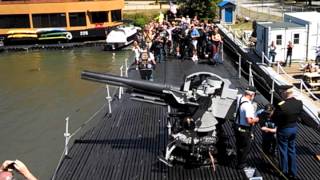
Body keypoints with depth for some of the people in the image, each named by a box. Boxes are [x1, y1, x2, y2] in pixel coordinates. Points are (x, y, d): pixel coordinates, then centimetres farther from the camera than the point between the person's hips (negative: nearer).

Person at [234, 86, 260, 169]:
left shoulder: (239, 98, -5)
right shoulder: (248, 105, -30)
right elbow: (249, 120, -32)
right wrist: (255, 119, -13)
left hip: (237, 127, 8)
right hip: (245, 130, -8)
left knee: (239, 145, 24)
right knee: (246, 147, 12)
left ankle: (239, 161, 42)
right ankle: (241, 164, 24)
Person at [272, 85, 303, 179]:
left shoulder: (281, 106, -30)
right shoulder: (299, 103, -11)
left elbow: (274, 118, -17)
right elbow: (298, 114, 4)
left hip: (283, 130, -5)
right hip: (294, 128, 6)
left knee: (283, 151, 12)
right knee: (292, 150, 20)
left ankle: (284, 172, 27)